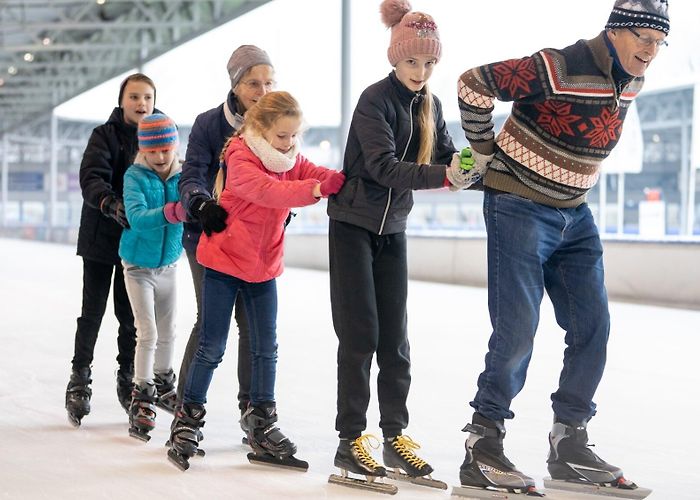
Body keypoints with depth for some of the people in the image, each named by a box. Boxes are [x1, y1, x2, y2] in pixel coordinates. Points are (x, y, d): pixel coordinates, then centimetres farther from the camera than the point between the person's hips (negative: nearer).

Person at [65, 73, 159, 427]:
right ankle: (80, 378, 14)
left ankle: (128, 379, 21)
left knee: (131, 315, 9)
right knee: (93, 312, 3)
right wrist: (112, 204, -39)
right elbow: (92, 179, -21)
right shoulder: (105, 135, -7)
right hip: (101, 238, -3)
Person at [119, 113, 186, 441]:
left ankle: (164, 384, 39)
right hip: (138, 265, -4)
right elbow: (136, 217, -33)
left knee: (167, 333, 17)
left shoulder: (182, 176, -10)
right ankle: (141, 399, 2)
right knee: (147, 334, -8)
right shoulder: (135, 176, -19)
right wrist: (171, 212, -50)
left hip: (168, 264, 4)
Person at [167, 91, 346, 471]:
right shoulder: (240, 158, -19)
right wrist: (315, 189, -46)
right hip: (224, 260, -6)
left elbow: (319, 175, -11)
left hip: (264, 264, 6)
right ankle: (188, 419, 10)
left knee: (266, 347, 9)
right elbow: (269, 192, -35)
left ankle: (261, 423, 19)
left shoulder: (292, 159, 3)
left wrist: (342, 181, -32)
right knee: (211, 346, -2)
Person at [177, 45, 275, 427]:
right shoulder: (209, 124, -9)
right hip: (209, 235, -3)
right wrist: (201, 204, -36)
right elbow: (191, 177, -15)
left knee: (254, 323, 4)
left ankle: (252, 406, 17)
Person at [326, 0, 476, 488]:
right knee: (360, 334, -6)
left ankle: (395, 433, 13)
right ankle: (351, 439, 0)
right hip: (353, 225, -6)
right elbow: (384, 165, -28)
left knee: (394, 335, 6)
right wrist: (443, 175, -40)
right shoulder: (375, 100, -17)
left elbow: (448, 157, 0)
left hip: (393, 228, 6)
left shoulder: (430, 105, 5)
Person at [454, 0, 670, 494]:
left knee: (592, 326, 4)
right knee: (518, 329, -10)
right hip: (519, 209, -8)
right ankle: (483, 445, 1)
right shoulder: (559, 69, -22)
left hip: (574, 216, 8)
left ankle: (570, 443, 15)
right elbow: (474, 84, -17)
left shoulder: (630, 82, 2)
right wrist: (486, 152, -9)